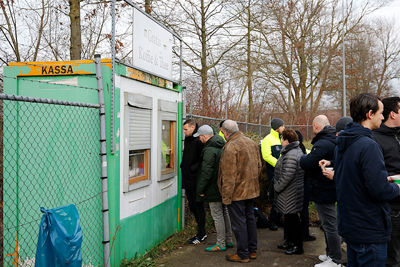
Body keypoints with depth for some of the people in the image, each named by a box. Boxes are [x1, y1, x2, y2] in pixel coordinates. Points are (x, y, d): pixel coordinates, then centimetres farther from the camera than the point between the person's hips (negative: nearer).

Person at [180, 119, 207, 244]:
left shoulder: (198, 141, -16)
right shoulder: (187, 140, 13)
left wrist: (193, 168, -22)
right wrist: (183, 167, 11)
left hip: (196, 181, -9)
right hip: (188, 180, 9)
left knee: (198, 207, 1)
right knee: (192, 207, 15)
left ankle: (201, 235, 13)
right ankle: (202, 232, 27)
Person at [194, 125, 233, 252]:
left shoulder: (209, 150, -20)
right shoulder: (221, 146, 9)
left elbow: (206, 172, -22)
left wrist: (201, 189, -13)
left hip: (214, 189, -9)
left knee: (217, 215, 0)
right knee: (224, 213, 18)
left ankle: (221, 244, 9)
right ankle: (228, 240, 27)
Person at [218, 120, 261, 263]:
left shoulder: (231, 147, -20)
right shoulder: (251, 142, 7)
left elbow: (229, 175, -22)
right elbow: (259, 165, 14)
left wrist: (226, 197, -17)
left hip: (237, 192, -8)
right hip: (252, 190, 9)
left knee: (239, 223, 2)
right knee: (250, 218, 18)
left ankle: (243, 254, 12)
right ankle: (252, 250, 29)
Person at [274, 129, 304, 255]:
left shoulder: (291, 155, -22)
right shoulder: (297, 151, 12)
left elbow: (287, 176, -27)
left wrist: (277, 187, -14)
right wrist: (278, 186, 18)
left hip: (290, 195, -11)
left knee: (292, 219, 0)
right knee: (289, 218, 19)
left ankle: (297, 246, 11)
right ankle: (291, 242, 30)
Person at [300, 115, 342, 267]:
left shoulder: (322, 144, -24)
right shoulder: (333, 141, 9)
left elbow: (306, 163, -24)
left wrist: (304, 157, -5)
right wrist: (309, 157, 6)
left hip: (323, 191, -10)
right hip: (330, 188, 10)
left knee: (330, 225, -1)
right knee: (329, 223, 20)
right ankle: (331, 254, 33)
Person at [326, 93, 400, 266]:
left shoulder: (341, 143, 7)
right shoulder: (368, 146, -23)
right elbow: (379, 191, -26)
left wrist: (383, 179, 11)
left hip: (348, 224, 9)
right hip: (369, 230, -9)